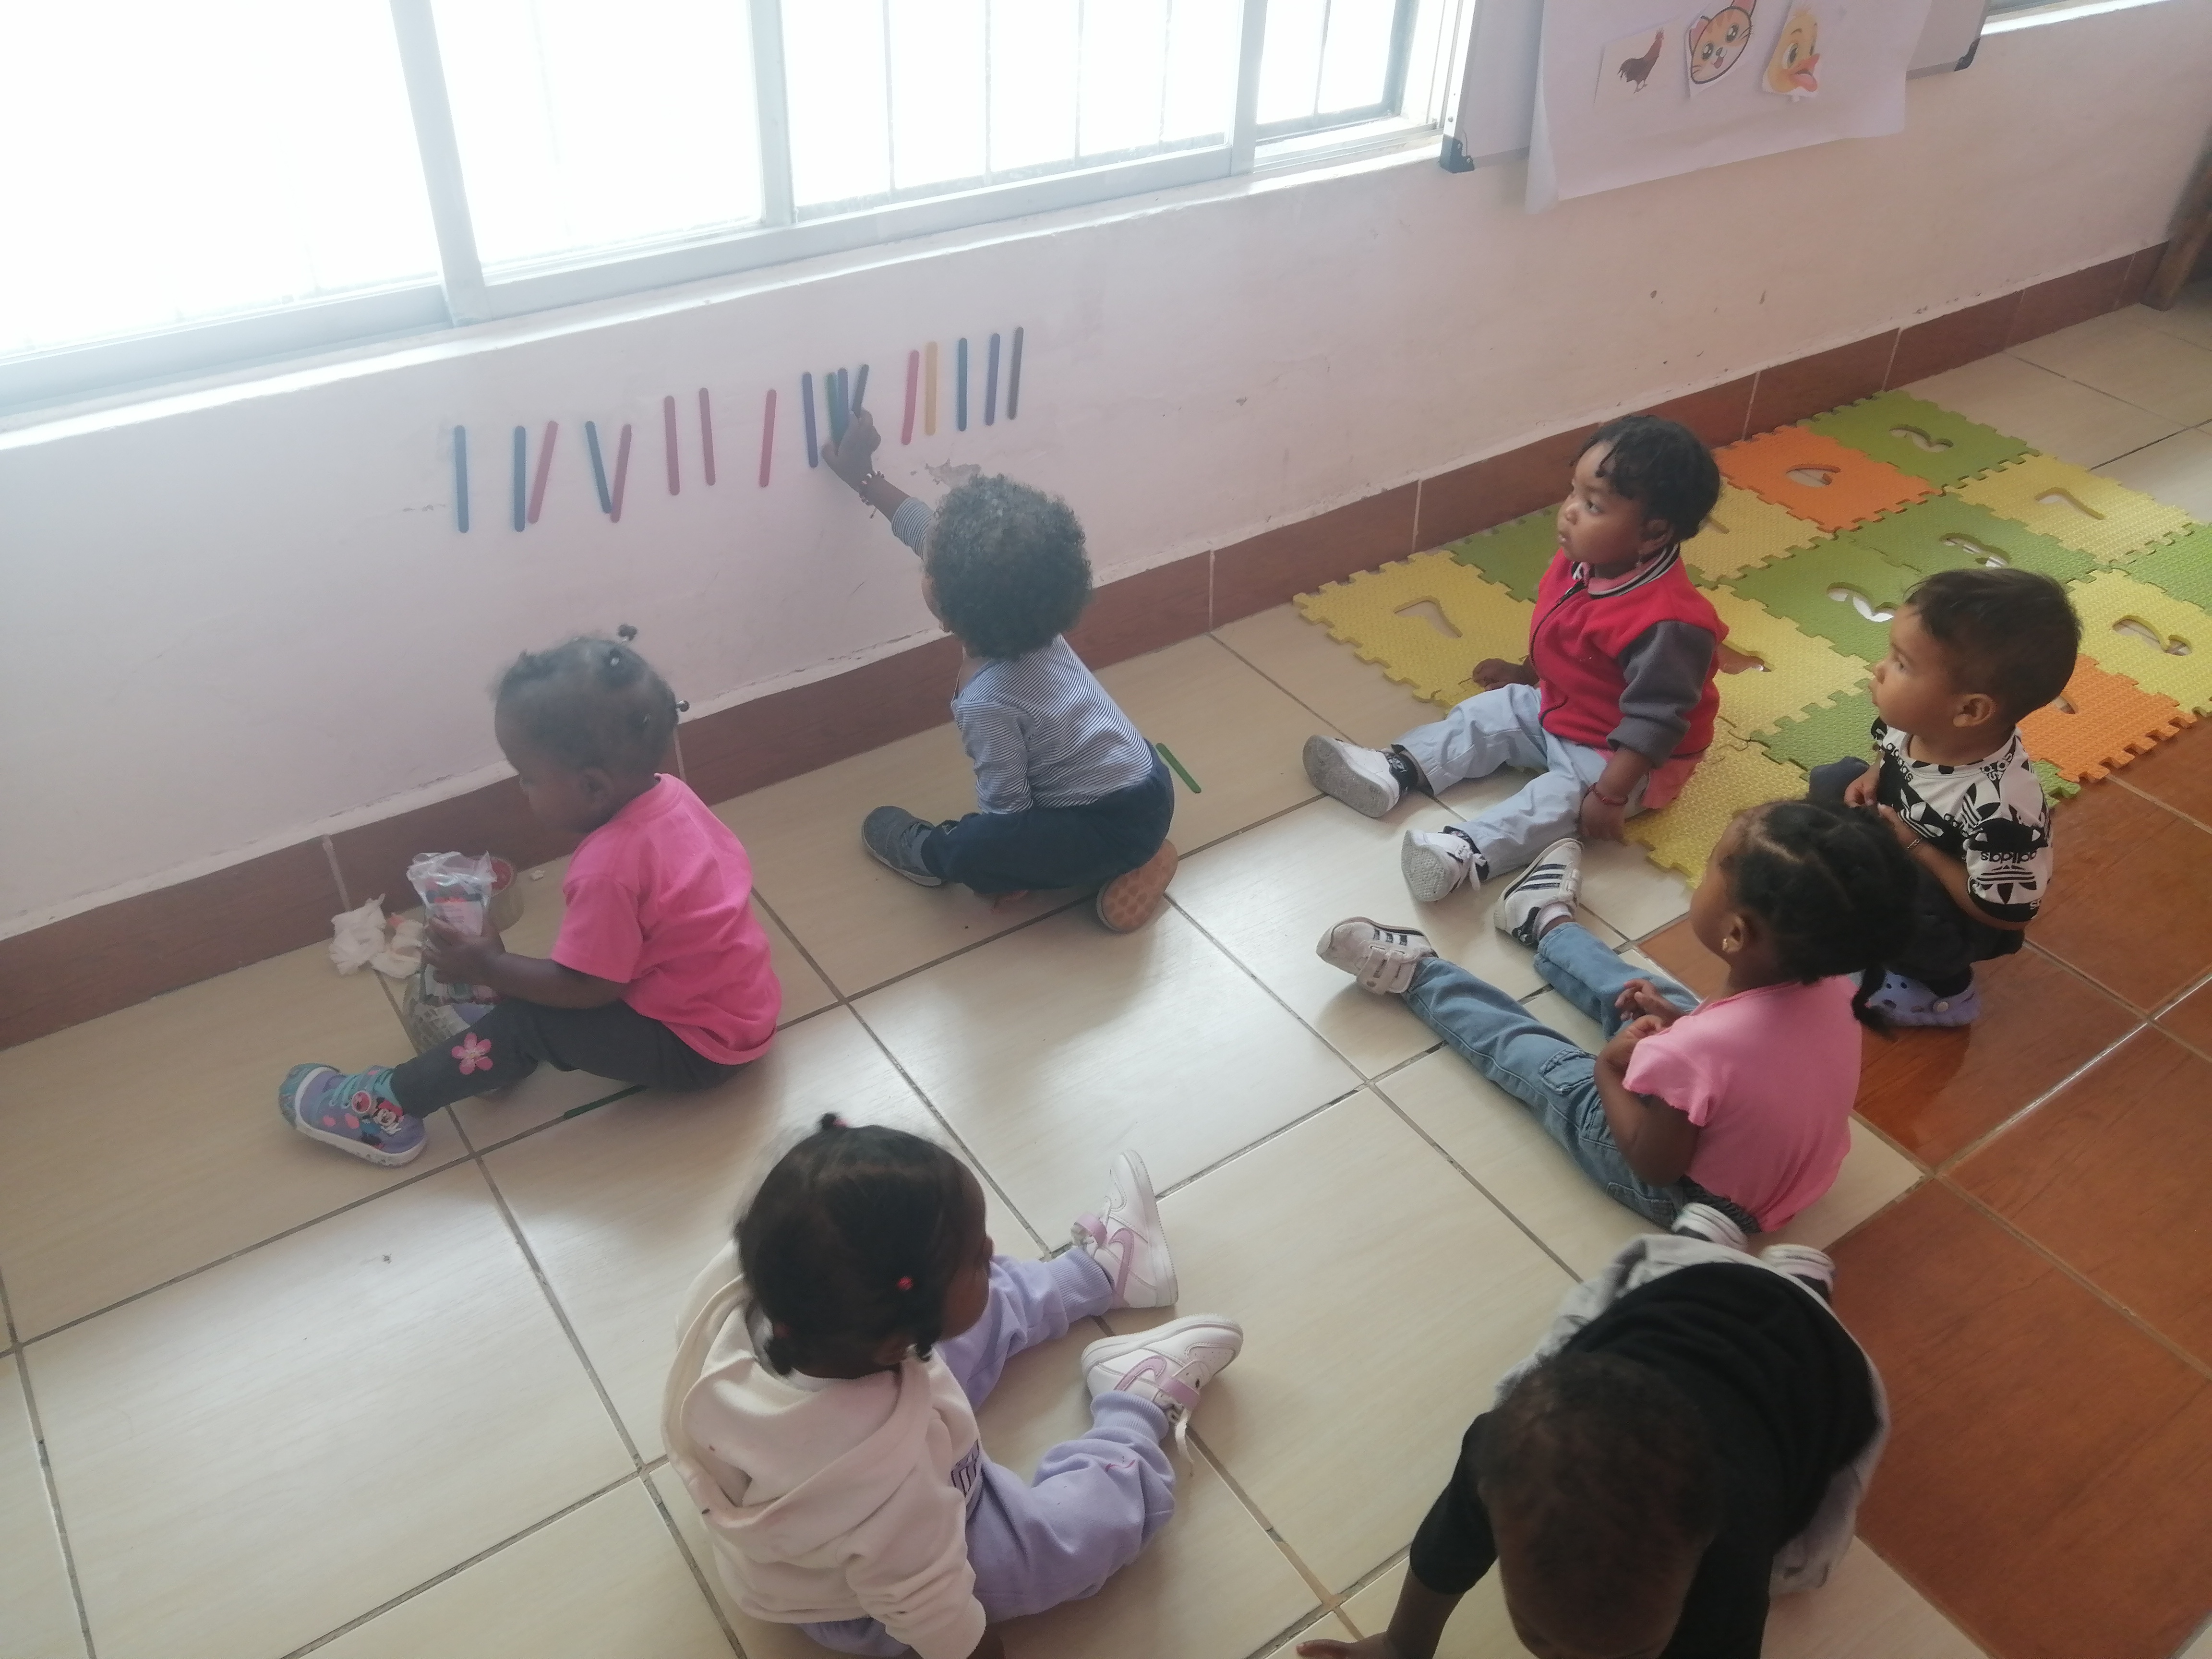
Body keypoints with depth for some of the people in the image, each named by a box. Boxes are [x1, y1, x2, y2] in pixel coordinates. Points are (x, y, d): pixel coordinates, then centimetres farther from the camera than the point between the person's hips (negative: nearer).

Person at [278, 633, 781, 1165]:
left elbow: (583, 988, -20)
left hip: (699, 1045, -9)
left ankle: (386, 1109, 5)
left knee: (528, 1022, -7)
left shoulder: (608, 869, -30)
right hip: (743, 1005, 9)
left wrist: (489, 967, -6)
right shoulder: (667, 793, -5)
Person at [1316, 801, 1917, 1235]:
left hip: (1685, 1189, -5)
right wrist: (1685, 1024, -7)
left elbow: (1655, 1163, -23)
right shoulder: (1829, 986, -22)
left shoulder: (1694, 1054, -42)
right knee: (1643, 995, 22)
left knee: (1523, 1049, 9)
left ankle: (1416, 973, 33)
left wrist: (1609, 1068, -13)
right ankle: (1546, 921, 49)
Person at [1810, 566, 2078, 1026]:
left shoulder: (2001, 807, -42)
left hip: (1963, 918, -7)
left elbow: (2007, 914, -30)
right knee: (1832, 781, 3)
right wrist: (1875, 777, -17)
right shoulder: (1923, 721, -23)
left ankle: (1941, 989, -2)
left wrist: (1917, 848, -29)